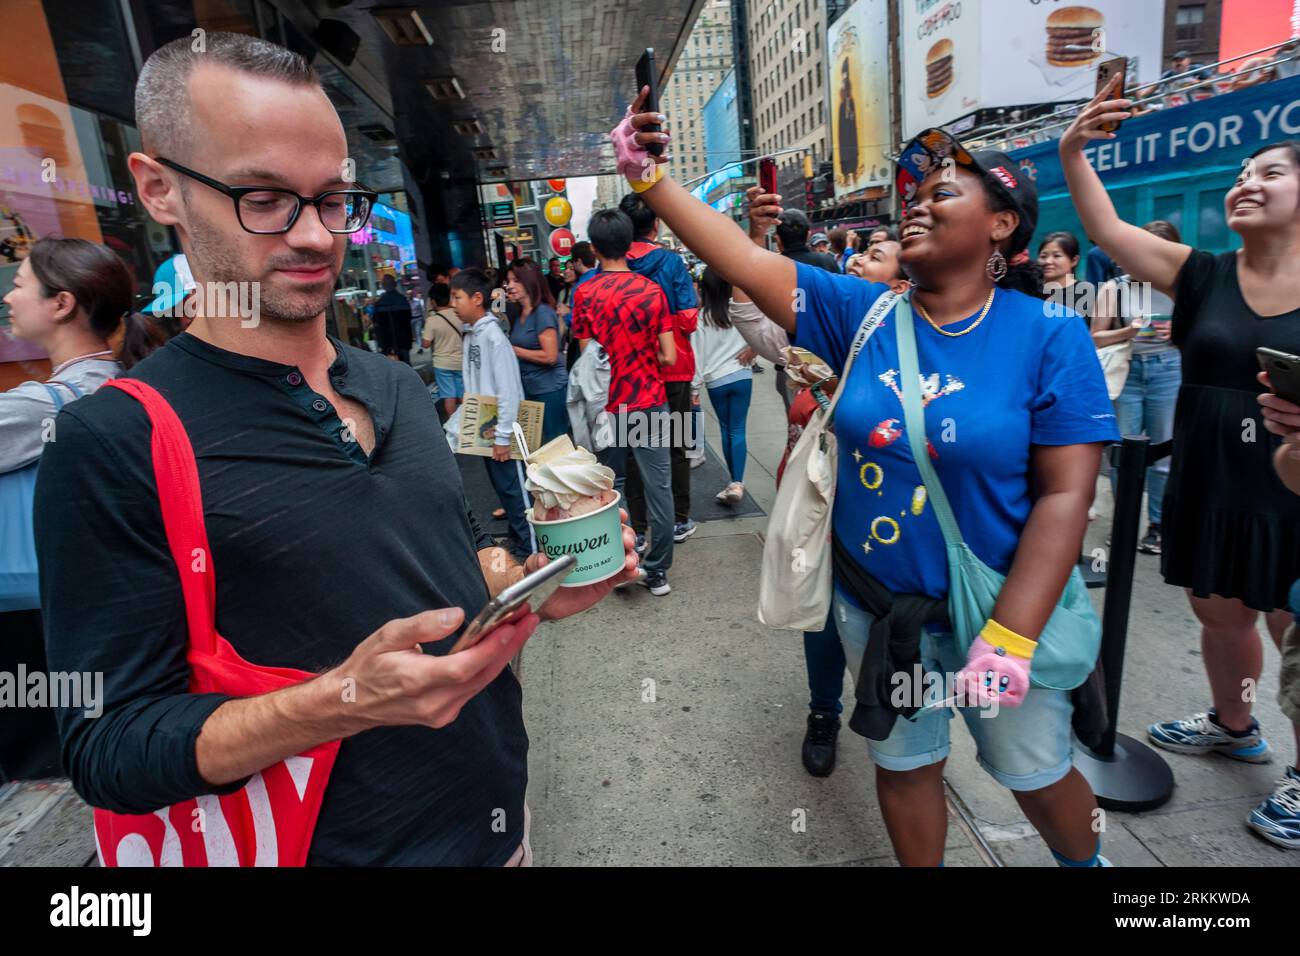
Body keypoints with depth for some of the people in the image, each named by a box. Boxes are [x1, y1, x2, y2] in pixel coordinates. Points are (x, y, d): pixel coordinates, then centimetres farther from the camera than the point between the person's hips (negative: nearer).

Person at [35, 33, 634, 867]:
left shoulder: (399, 386, 2)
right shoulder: (115, 443, -16)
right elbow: (107, 748, -16)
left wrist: (532, 584, -8)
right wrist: (345, 701, -32)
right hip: (345, 843, -5)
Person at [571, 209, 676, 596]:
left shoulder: (584, 293, -5)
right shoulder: (652, 290, -4)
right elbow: (668, 357, -5)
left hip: (608, 406, 1)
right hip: (650, 403, 0)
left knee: (611, 488, 15)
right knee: (658, 487, 6)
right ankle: (657, 571, 12)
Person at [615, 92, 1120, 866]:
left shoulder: (1049, 338, -13)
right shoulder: (862, 313, -6)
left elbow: (1066, 496, -16)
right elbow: (742, 261, -11)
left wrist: (1011, 638, -22)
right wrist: (647, 173, -16)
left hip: (993, 609, -2)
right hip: (872, 604, 2)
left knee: (1037, 777, 22)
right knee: (905, 766, 22)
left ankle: (1089, 862, 56)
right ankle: (921, 862, 50)